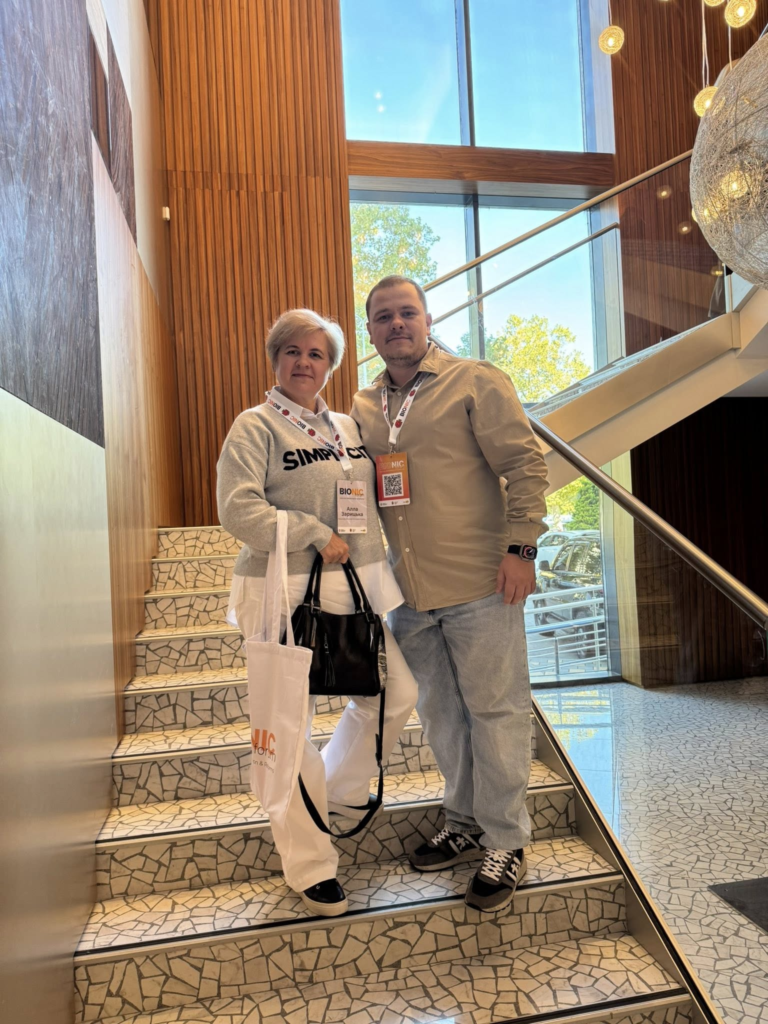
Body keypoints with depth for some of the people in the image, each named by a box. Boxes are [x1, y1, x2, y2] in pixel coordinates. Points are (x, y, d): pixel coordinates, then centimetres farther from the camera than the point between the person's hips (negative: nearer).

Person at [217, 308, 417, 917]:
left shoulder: (348, 427, 14)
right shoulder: (256, 427, -6)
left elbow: (371, 497, 28)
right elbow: (238, 510, -17)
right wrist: (317, 536, -16)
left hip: (354, 587, 7)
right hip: (285, 593, -6)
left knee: (396, 694, 11)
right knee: (291, 727, 1)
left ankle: (341, 791, 37)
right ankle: (309, 864, 19)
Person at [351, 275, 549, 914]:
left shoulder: (477, 383, -4)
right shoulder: (363, 407, 12)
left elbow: (525, 465, -8)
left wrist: (520, 546, -15)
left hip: (480, 583, -5)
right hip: (409, 592, 6)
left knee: (494, 710, 5)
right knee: (440, 712, 17)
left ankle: (506, 841, 22)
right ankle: (466, 821, 35)